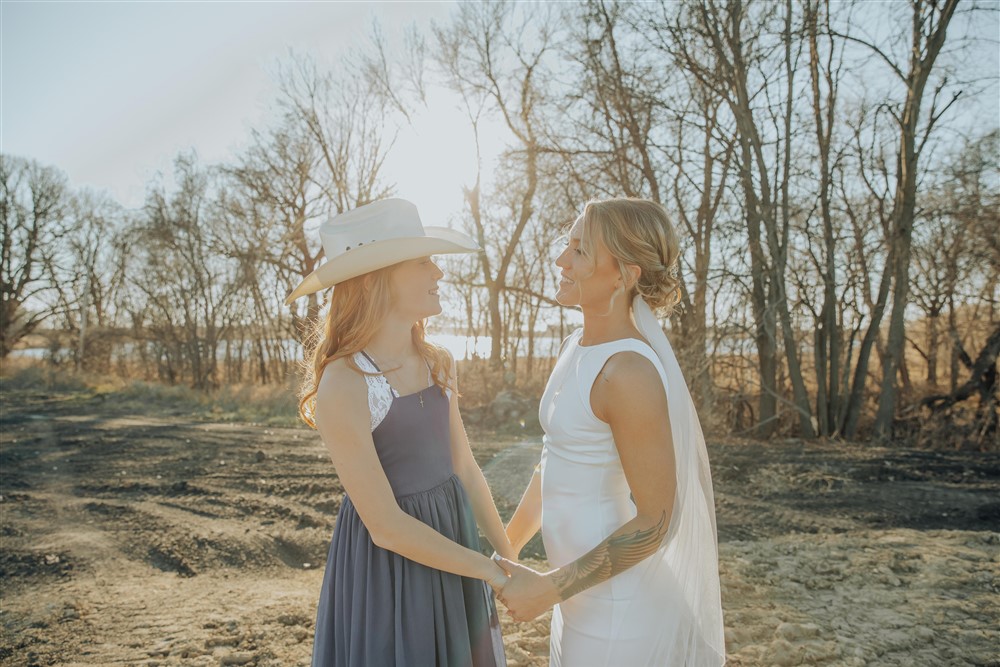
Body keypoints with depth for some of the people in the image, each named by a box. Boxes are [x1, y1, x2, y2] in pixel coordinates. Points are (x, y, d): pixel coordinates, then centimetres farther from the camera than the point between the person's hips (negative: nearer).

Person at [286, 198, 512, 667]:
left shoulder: (437, 364, 0)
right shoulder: (343, 386, -22)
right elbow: (386, 526, -20)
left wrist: (508, 555, 12)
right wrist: (490, 572, -13)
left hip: (449, 543, 7)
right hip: (387, 564, -6)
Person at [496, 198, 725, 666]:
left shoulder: (630, 372, -25)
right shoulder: (576, 348, 1)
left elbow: (655, 522, -21)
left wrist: (549, 588, -16)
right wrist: (506, 547, 15)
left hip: (620, 605, -8)